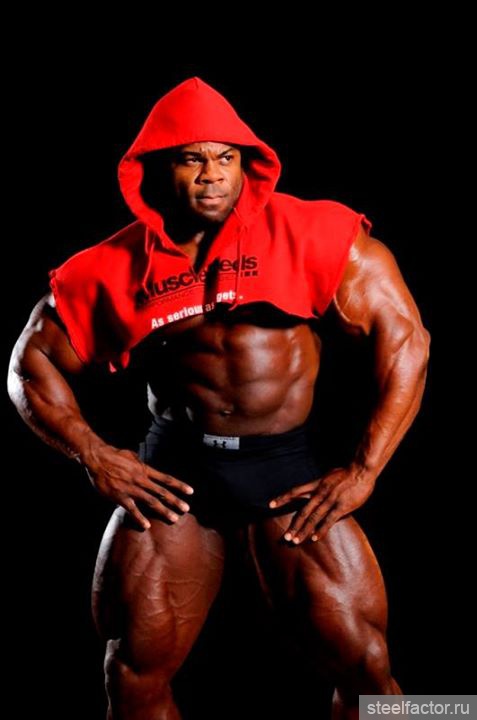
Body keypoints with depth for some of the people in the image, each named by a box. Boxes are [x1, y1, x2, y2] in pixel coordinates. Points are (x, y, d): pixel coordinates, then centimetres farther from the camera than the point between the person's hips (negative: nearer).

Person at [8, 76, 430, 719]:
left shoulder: (310, 235, -3)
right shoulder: (115, 268, 3)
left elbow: (405, 337, -3)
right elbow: (32, 363, 11)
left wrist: (364, 472, -7)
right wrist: (96, 458, -2)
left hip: (289, 469, -1)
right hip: (173, 470, 2)